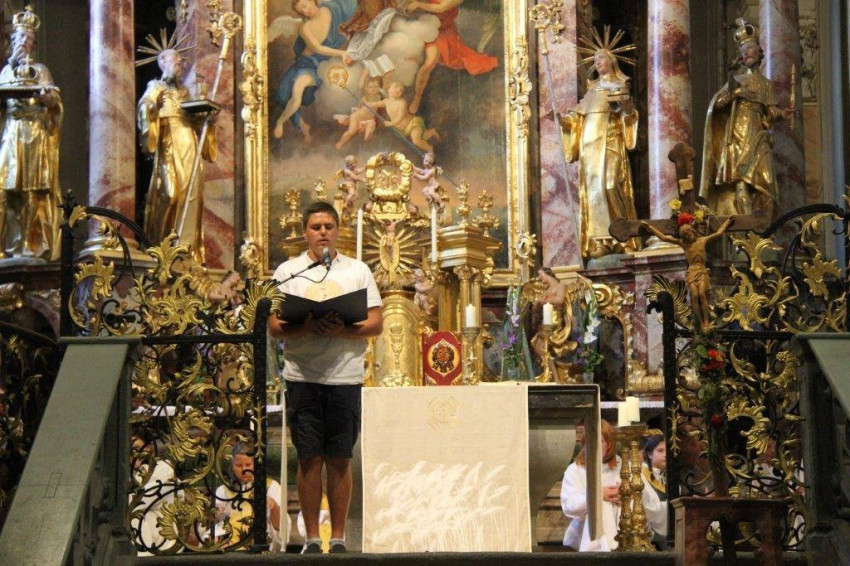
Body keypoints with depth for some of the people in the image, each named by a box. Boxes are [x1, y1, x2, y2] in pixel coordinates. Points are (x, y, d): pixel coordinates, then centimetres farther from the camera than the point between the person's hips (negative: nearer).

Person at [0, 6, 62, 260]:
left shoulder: (40, 70, 11)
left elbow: (55, 101, 2)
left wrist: (45, 96, -20)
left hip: (36, 133, -3)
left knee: (35, 186, -9)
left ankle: (35, 243, -13)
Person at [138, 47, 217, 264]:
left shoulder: (184, 91, 24)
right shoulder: (156, 88, 4)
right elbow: (144, 107, -13)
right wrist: (152, 106, -33)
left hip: (189, 148, 7)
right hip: (170, 149, -7)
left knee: (191, 193, -1)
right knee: (170, 192, -15)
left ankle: (187, 245, -1)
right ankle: (164, 244, -14)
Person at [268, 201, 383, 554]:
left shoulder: (358, 271, 10)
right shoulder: (287, 271, 9)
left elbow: (376, 324, 4)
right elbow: (274, 326, 3)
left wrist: (344, 329, -14)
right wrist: (306, 327, -16)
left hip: (345, 376, 0)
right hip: (302, 376, 0)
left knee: (340, 459, 3)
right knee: (309, 458, 1)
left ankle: (338, 536, 11)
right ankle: (312, 537, 8)